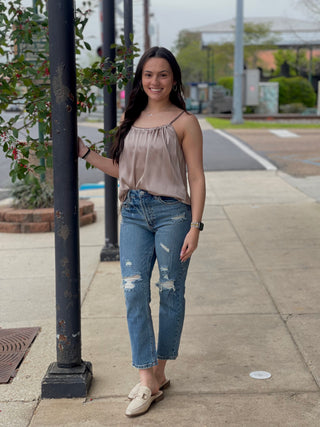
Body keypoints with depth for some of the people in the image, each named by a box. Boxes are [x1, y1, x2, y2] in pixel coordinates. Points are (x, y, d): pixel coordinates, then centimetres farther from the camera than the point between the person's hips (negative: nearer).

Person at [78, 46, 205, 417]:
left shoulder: (184, 122, -3)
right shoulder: (130, 119, 11)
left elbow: (196, 178, -4)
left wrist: (195, 226, -11)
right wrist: (84, 152, 12)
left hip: (172, 213, -4)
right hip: (134, 213, 4)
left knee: (170, 293, 6)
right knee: (134, 292, -4)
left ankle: (160, 372, 22)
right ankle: (147, 381, 2)